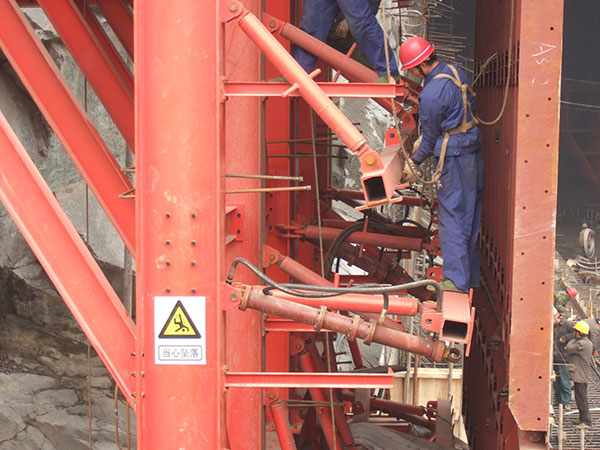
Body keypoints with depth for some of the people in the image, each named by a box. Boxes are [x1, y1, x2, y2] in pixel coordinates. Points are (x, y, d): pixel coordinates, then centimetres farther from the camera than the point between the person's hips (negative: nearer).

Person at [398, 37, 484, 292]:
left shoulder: (431, 95, -20)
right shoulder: (454, 71, 7)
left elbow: (431, 137, -9)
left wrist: (414, 162, 8)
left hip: (454, 157, -9)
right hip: (474, 151, 9)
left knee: (452, 219, -2)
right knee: (471, 216, 15)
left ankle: (456, 280, 1)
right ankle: (471, 276, 24)